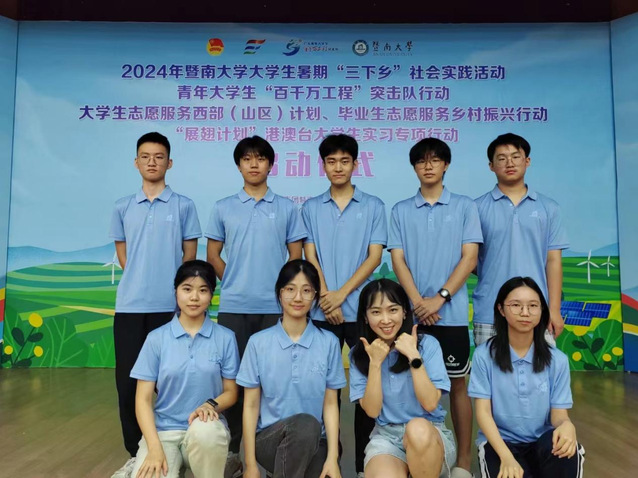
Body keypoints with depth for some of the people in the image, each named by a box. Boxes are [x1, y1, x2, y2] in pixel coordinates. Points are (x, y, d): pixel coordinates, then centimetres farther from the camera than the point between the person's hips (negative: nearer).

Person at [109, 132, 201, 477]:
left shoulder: (183, 206, 3)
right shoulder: (123, 207, 10)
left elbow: (189, 255, 4)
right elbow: (122, 255, 14)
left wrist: (169, 287, 2)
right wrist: (139, 283, 7)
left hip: (170, 305, -2)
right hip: (129, 305, 3)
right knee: (128, 379, 6)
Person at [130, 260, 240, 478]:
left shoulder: (225, 337, 0)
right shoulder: (156, 338, 1)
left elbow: (231, 392, 6)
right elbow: (143, 398, 0)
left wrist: (211, 405, -17)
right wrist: (154, 448, -14)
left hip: (205, 430, 0)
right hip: (163, 430, 0)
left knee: (205, 430, -36)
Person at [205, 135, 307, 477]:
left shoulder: (286, 208, 5)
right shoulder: (223, 208, 7)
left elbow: (295, 256, 7)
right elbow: (213, 255, 11)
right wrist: (233, 281, 4)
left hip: (275, 306, 0)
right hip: (233, 306, 1)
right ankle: (233, 448, 22)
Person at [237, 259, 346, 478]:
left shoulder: (329, 342, 1)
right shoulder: (258, 342, -2)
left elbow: (330, 404, 1)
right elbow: (251, 406, 0)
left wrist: (332, 458, -8)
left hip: (314, 442, 2)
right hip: (269, 438, -2)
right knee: (306, 424, -33)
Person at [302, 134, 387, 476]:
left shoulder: (373, 207, 4)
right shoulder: (311, 208, 8)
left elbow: (374, 257, -3)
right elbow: (310, 257, 2)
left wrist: (342, 293, -12)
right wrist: (326, 299, -9)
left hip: (362, 309, -1)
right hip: (322, 311, 1)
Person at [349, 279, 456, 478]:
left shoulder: (427, 344, -5)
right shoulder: (359, 355, 1)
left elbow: (430, 403, -12)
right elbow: (372, 410, -6)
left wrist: (413, 356, -19)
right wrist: (375, 363, -15)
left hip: (431, 434, 0)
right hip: (385, 436, 1)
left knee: (417, 427, -36)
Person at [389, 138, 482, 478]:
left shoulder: (465, 207, 4)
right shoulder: (400, 211, 7)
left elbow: (469, 258, -2)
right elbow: (398, 260, 2)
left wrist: (439, 298, -12)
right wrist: (418, 302, -10)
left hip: (452, 313, -1)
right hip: (412, 313, 1)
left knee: (457, 384, 8)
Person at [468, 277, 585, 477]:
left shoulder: (557, 360, 0)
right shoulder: (484, 355, -6)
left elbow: (559, 413, -2)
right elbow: (483, 411, -8)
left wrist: (566, 425, -28)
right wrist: (507, 457, -23)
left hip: (542, 442, 1)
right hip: (500, 441, -1)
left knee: (565, 446, -32)